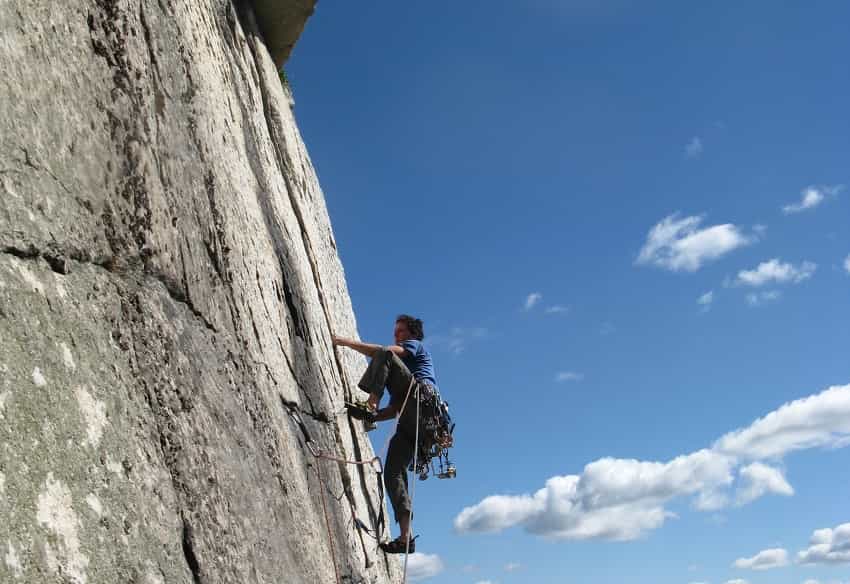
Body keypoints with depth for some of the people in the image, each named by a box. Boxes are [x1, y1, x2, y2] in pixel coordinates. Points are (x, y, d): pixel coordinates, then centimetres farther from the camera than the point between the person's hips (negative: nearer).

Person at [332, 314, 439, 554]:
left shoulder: (417, 346, 20)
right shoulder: (400, 365, 40)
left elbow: (384, 352, -1)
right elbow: (395, 410, 30)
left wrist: (348, 342, 0)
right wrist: (372, 417, 13)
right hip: (409, 423, 8)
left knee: (384, 356, -15)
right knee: (393, 473, -6)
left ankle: (371, 402, -31)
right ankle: (405, 538, -11)